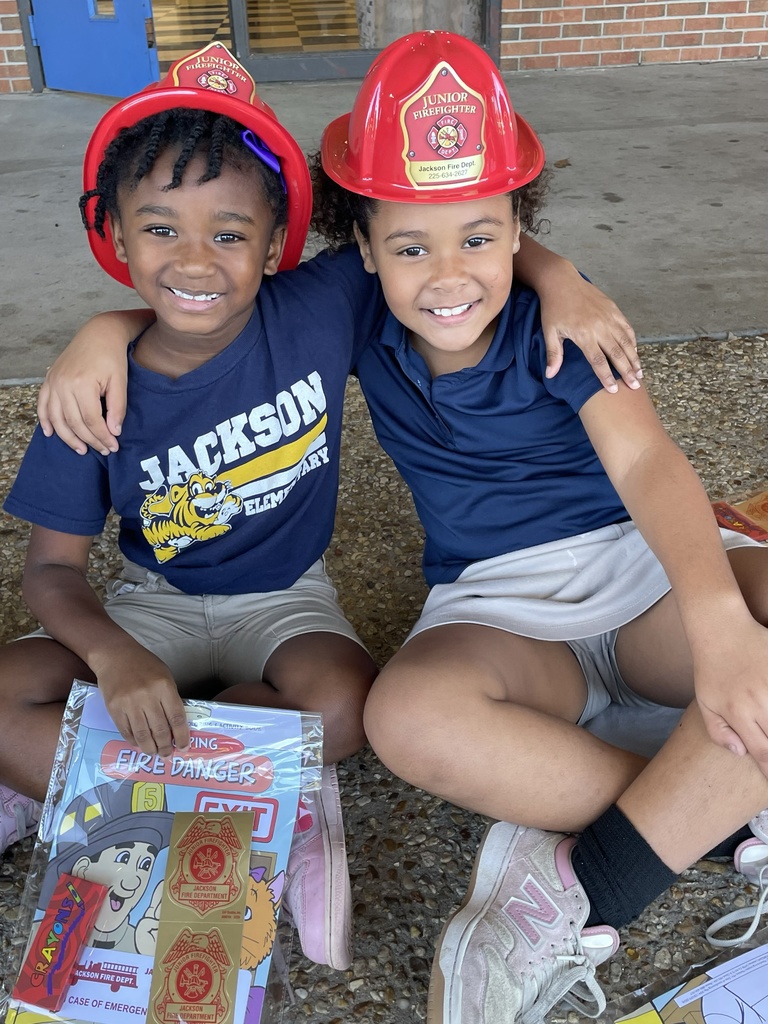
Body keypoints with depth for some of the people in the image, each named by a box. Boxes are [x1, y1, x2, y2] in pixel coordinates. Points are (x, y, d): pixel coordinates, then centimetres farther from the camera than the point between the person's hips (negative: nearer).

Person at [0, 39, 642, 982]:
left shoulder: (322, 310, -17)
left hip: (282, 600, -1)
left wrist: (558, 276, -23)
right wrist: (114, 656, -30)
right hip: (151, 606, 2)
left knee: (345, 705, -33)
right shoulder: (102, 395, -16)